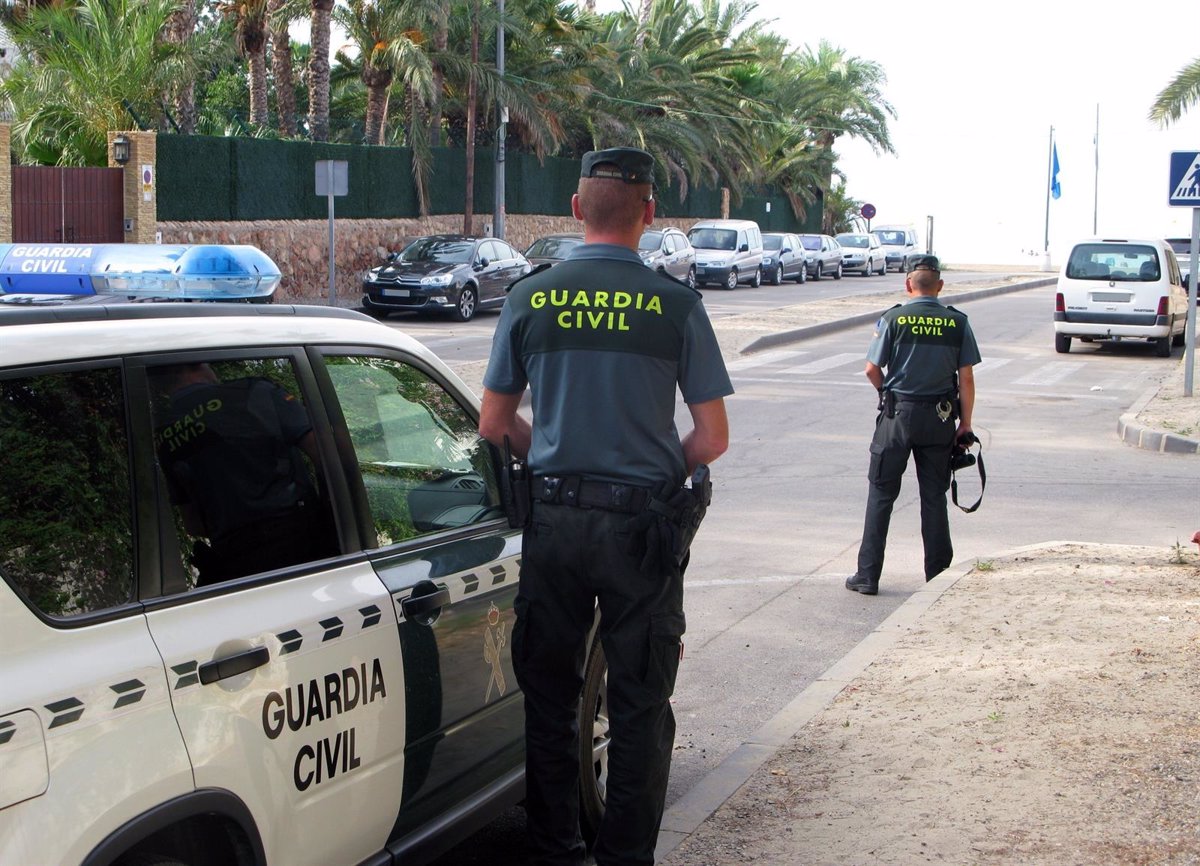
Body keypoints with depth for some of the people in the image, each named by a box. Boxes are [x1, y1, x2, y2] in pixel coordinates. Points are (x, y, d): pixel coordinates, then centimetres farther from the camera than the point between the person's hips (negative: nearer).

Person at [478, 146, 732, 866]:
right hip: (641, 525, -2)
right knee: (640, 705, 10)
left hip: (554, 518, 2)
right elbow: (712, 439, -5)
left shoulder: (529, 298, 0)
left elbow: (494, 425, 5)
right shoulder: (676, 305, -7)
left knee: (549, 697, 16)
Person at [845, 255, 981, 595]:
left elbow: (872, 369, -4)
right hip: (940, 417, 2)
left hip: (898, 414, -2)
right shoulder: (957, 322, 0)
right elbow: (966, 378, 0)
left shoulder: (893, 319, -5)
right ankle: (938, 575, 13)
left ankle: (868, 575, 5)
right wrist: (965, 424, 7)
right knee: (934, 496, 11)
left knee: (881, 493, 5)